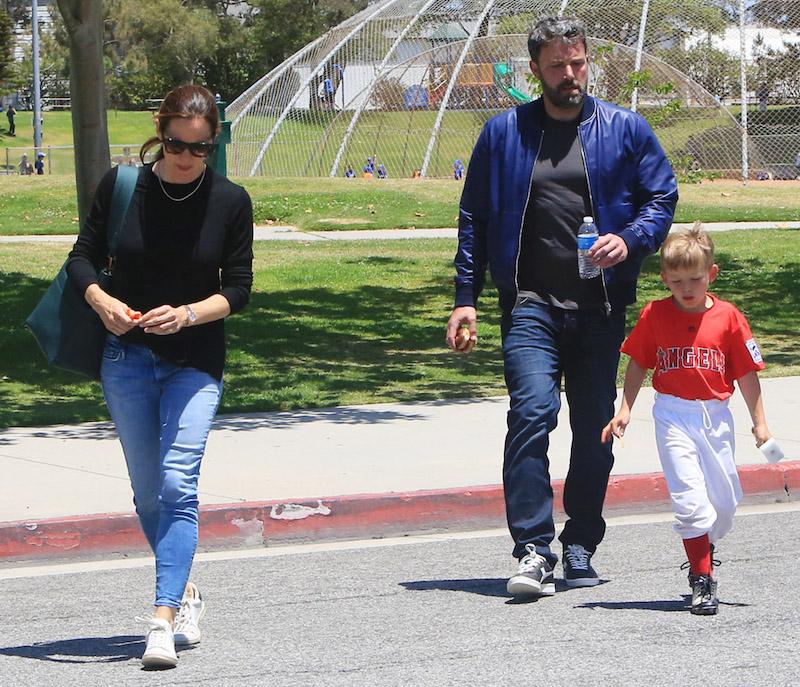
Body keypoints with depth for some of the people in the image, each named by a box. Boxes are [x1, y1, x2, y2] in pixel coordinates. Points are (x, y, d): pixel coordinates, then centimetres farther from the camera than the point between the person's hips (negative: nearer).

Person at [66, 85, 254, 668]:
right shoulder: (122, 185, -4)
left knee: (178, 485, -17)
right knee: (148, 493, 10)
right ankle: (185, 591, 31)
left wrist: (187, 314, -21)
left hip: (196, 363, -2)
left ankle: (163, 621, -21)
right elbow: (83, 257, 2)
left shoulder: (230, 201, -6)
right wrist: (102, 302, -18)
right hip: (127, 358, 2)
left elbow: (238, 289, -3)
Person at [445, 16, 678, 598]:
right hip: (531, 303, -2)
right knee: (533, 409, -20)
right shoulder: (504, 133, 8)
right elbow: (474, 219, 11)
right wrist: (465, 299, 5)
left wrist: (630, 239, -11)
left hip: (601, 304, 2)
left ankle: (580, 548, 21)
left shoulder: (625, 130, 8)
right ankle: (534, 550, -21)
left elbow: (663, 197, 10)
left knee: (596, 429, 7)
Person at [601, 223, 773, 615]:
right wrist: (625, 409, 4)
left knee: (725, 501, 7)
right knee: (689, 499, -12)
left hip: (716, 416, 2)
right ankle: (702, 581, -6)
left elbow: (746, 373, 4)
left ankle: (702, 554, 35)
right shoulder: (655, 316, -1)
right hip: (674, 416, -2)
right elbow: (638, 364, 9)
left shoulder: (728, 318, -1)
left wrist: (759, 421, 5)